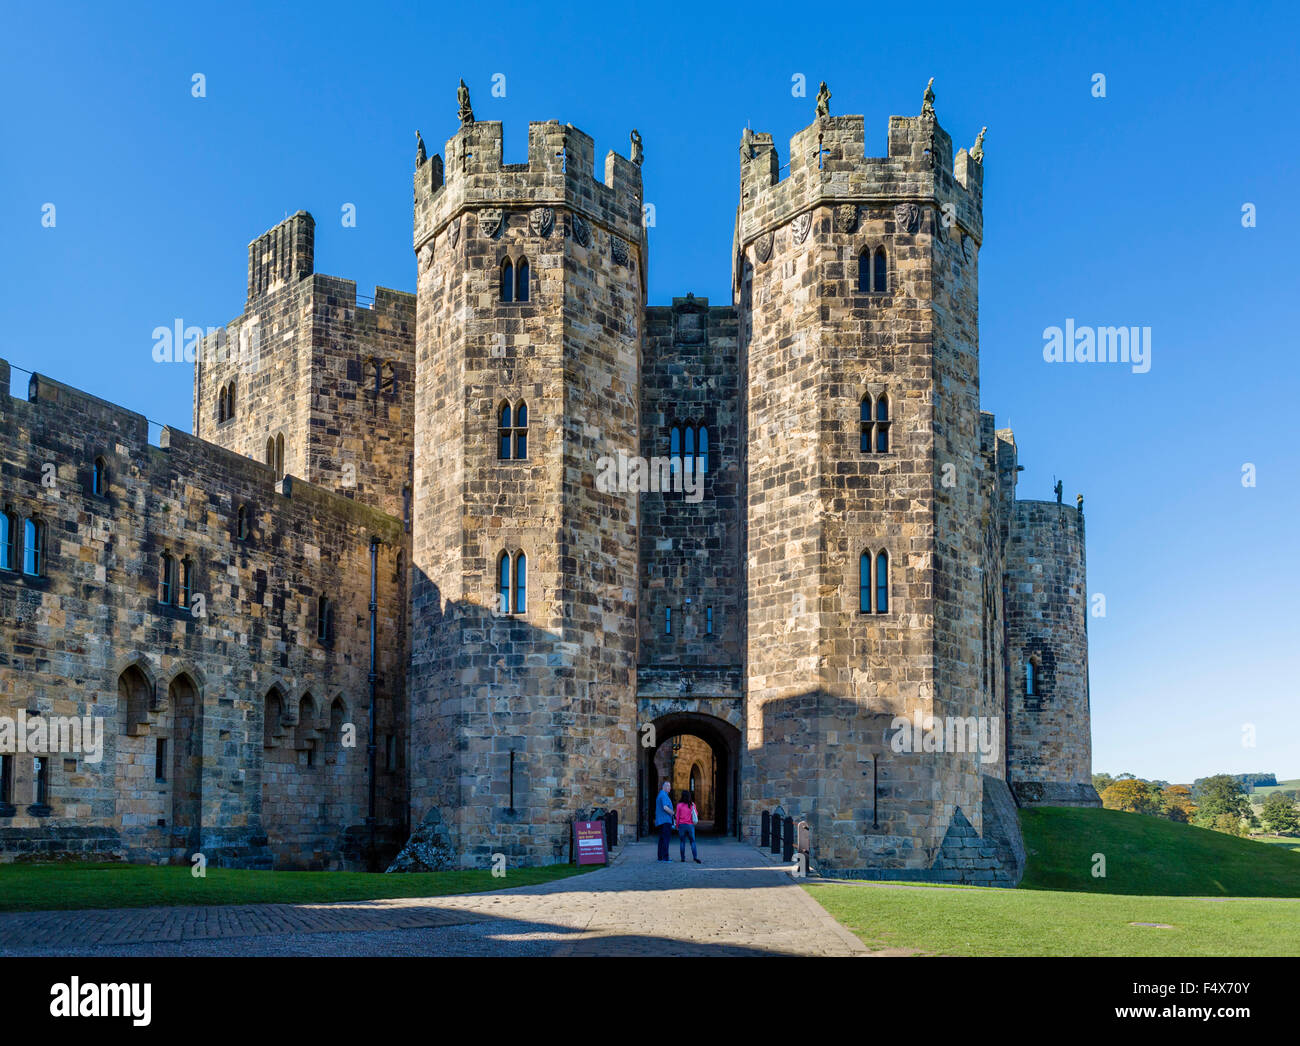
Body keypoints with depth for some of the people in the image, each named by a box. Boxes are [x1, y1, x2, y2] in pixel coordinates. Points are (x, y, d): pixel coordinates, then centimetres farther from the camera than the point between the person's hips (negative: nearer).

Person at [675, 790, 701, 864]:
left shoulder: (679, 805, -6)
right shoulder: (692, 804, -1)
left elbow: (677, 816, -2)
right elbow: (696, 814, 10)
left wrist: (677, 826, 7)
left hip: (682, 825, -1)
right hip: (690, 825, 1)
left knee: (682, 842, 6)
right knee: (692, 841, 5)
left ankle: (683, 858, 4)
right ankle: (695, 857, -8)